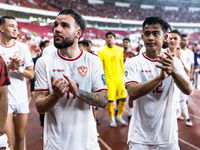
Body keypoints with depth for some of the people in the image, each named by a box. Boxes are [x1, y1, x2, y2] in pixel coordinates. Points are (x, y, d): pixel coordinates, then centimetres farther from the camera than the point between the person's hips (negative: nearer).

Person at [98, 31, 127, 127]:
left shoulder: (119, 50, 8)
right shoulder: (102, 52, -4)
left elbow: (121, 64, 14)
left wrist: (122, 76, 12)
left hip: (119, 78, 4)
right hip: (109, 79, -4)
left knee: (123, 98, 3)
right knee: (110, 99, -1)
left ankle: (119, 116, 24)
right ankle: (112, 119, 18)